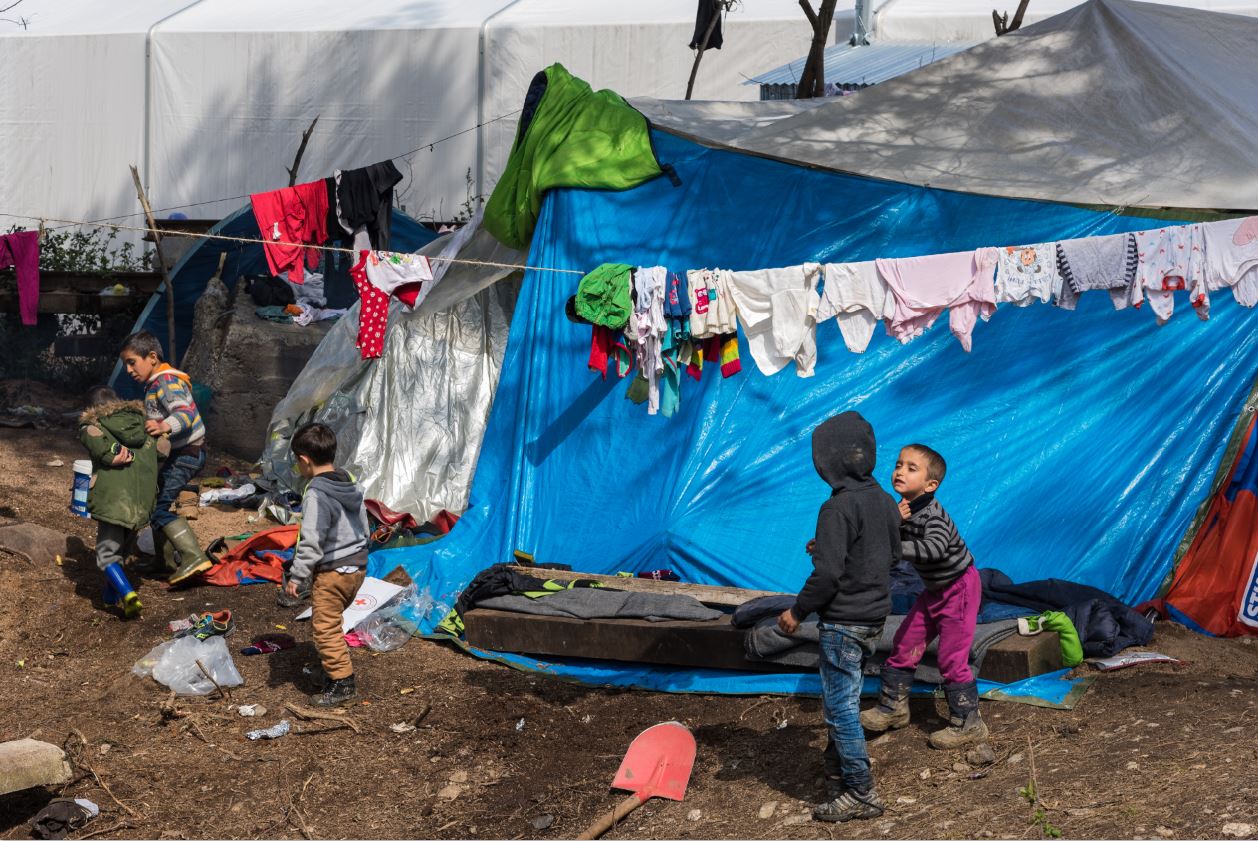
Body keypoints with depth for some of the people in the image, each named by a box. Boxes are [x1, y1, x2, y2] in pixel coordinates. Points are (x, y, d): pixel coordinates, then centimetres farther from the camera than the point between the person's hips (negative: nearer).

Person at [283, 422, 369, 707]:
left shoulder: (316, 494, -20)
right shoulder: (351, 484, 7)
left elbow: (311, 541, -22)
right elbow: (364, 527, 16)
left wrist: (296, 576, -16)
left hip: (332, 570, -9)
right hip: (358, 565, 9)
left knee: (325, 626, -2)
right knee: (328, 620, 26)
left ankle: (342, 681, -2)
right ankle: (330, 663, 40)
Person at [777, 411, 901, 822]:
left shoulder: (838, 507, -21)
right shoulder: (884, 500, 6)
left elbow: (828, 573, -23)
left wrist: (797, 611, -10)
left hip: (844, 621, -9)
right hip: (875, 616, 9)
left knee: (841, 707, -1)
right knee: (839, 700, 22)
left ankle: (861, 793, 3)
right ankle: (838, 769, 33)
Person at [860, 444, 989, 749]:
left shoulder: (931, 514, -29)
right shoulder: (902, 510, -2)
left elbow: (935, 547, -47)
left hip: (959, 588, -9)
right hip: (935, 589, 9)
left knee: (952, 658, -7)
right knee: (904, 646, 12)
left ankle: (967, 724, 5)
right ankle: (893, 706, 27)